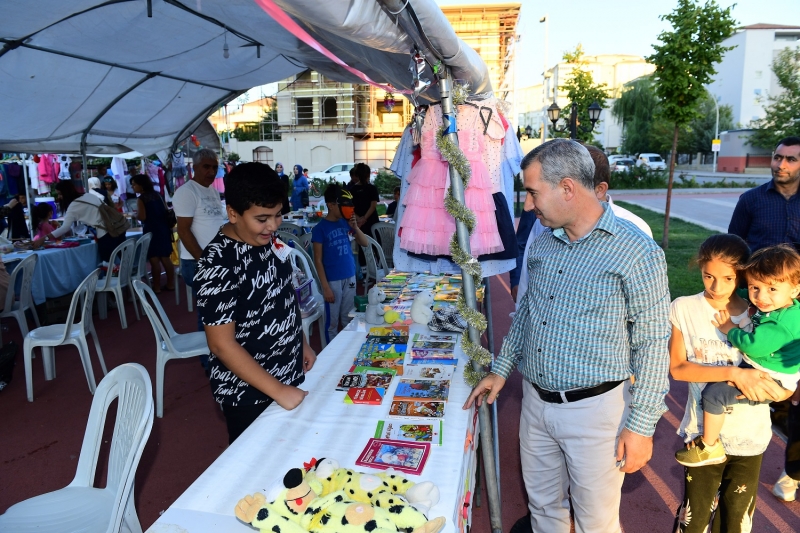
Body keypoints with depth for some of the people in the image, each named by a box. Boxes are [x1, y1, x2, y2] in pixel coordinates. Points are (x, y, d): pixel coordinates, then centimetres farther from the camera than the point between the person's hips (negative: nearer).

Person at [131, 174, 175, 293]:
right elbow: (166, 210, 15)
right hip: (163, 228, 7)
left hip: (151, 230, -7)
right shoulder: (157, 195, 11)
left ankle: (157, 287, 3)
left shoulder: (141, 199, -10)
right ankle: (170, 284, 16)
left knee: (154, 259, -1)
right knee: (165, 257, 12)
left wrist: (135, 214, 3)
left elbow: (142, 217, -17)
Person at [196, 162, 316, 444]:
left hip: (290, 376, 7)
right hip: (248, 394, -7)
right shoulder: (218, 264, -25)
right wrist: (278, 390, -22)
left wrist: (303, 344, 12)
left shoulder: (269, 240, -2)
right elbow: (222, 344, -23)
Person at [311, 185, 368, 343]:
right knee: (332, 321, 8)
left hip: (350, 276, 5)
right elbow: (318, 260, -10)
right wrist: (325, 287, -14)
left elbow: (364, 243, 8)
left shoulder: (345, 222, 2)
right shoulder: (320, 229, -11)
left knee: (349, 318, 16)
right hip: (333, 280, -4)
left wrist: (355, 227, -9)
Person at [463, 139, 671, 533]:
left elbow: (652, 345, -13)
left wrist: (641, 426, -12)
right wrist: (501, 369, 13)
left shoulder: (636, 252, -16)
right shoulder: (543, 242, 4)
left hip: (595, 410, -6)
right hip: (536, 402, 6)